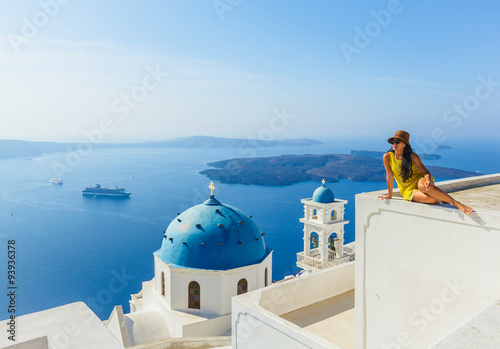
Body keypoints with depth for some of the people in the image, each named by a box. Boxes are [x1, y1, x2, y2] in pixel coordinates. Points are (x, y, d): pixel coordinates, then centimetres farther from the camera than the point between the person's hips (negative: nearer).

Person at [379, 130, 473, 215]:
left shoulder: (412, 156, -7)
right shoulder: (387, 157, -10)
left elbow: (425, 172, -7)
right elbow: (390, 176, -7)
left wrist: (428, 180, -29)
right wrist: (390, 195, -4)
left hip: (419, 180, 1)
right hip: (408, 189, -1)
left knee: (423, 185, -39)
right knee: (432, 199, -31)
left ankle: (456, 203, -27)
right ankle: (441, 199, 4)